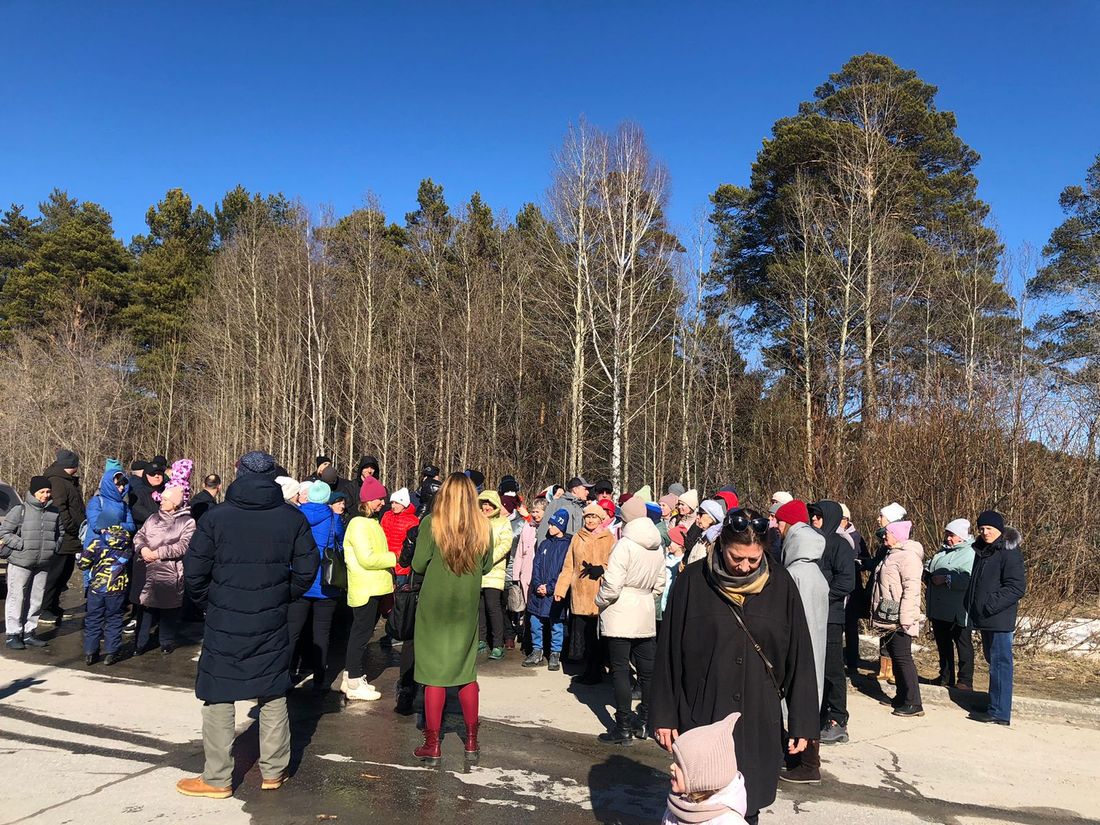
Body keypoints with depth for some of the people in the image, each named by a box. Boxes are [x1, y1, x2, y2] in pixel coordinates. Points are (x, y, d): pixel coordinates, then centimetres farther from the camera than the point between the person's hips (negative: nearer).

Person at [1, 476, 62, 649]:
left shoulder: (54, 512, 8)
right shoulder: (20, 510, -7)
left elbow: (61, 533, 21)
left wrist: (54, 547, 7)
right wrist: (23, 544, -14)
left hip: (44, 564, 5)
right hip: (20, 562, -5)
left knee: (36, 599, 9)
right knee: (17, 598, 0)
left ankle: (29, 633, 20)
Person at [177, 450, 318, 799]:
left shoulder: (216, 517, -9)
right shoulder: (292, 518, -3)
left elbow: (194, 571, -7)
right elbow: (307, 568, -1)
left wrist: (209, 604, 9)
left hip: (224, 624, -2)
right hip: (272, 625, 2)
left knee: (218, 698, 10)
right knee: (273, 696, 14)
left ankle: (217, 779, 17)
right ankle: (274, 771, 23)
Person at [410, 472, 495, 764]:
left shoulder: (431, 524, -13)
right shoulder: (483, 526, -4)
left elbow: (418, 565, -9)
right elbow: (487, 566, 6)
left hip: (434, 606, -3)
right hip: (467, 608, 3)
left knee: (434, 675, 7)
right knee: (467, 674, 16)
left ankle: (432, 746, 14)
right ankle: (471, 742, 25)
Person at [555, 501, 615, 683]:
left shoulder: (609, 539, 3)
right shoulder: (577, 538, 14)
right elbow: (568, 566, 14)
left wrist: (600, 569, -21)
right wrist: (560, 588, 9)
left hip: (599, 594, -4)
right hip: (580, 593, 4)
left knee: (596, 633, -3)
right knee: (581, 632, 5)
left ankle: (596, 671, 12)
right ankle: (588, 670, 20)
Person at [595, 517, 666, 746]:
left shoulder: (624, 545, -17)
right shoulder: (657, 548, 6)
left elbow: (612, 585, -19)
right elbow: (659, 586, 12)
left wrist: (600, 601, -2)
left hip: (620, 616, -7)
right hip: (646, 616, 7)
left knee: (620, 670, 1)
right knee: (647, 670, 13)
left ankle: (624, 727, 5)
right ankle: (644, 722, 23)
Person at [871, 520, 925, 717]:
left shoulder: (908, 556, -15)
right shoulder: (894, 554, 17)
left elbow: (911, 588, -22)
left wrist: (905, 618, -24)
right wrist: (879, 615, 23)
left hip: (899, 618, -10)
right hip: (890, 619, 10)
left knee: (903, 657, -7)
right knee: (895, 656, 16)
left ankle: (913, 703, -1)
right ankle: (902, 697, 27)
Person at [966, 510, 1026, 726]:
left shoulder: (1009, 552, -13)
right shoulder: (982, 550, 14)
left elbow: (1017, 587, -18)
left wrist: (990, 605, -20)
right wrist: (971, 605, 13)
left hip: (999, 619, -9)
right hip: (985, 619, 9)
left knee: (1000, 663, -4)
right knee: (993, 661, 17)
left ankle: (999, 712, 0)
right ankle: (996, 706, 28)